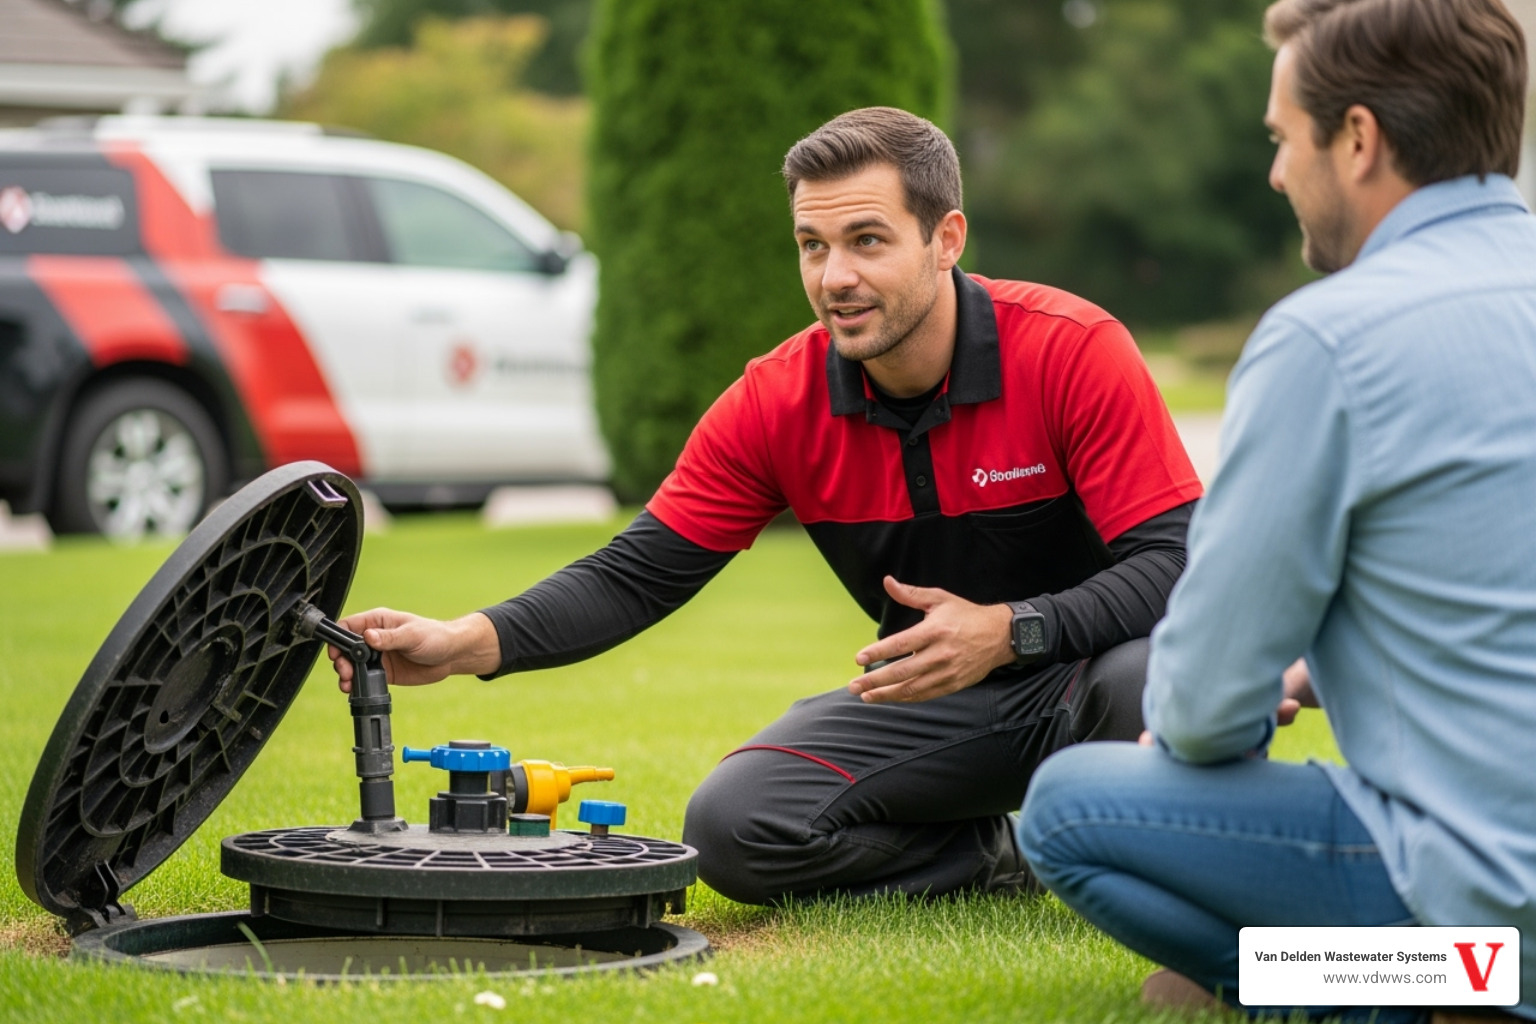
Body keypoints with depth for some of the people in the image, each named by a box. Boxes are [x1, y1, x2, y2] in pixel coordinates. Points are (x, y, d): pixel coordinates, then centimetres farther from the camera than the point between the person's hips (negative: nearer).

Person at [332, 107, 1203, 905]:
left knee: (1149, 680, -39)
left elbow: (1177, 563, -23)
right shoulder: (779, 401, -8)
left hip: (1082, 666, -3)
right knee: (733, 827, -20)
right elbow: (637, 576, -7)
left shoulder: (1074, 352, -19)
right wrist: (464, 643, -23)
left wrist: (1010, 631, -39)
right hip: (931, 698, 3)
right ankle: (1001, 854, 0)